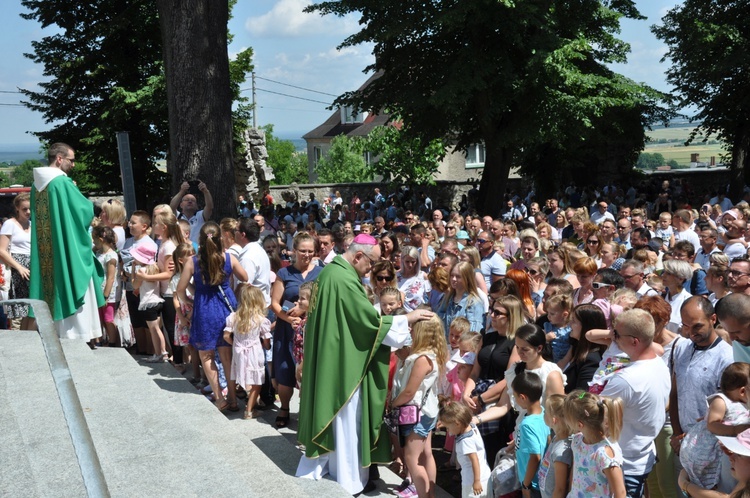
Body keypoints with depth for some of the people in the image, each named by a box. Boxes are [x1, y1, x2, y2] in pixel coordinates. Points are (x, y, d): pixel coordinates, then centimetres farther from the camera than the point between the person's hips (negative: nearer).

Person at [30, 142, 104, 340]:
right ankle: (74, 337, -1)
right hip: (70, 253, -8)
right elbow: (85, 210, -12)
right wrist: (82, 199, 10)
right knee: (71, 294, -3)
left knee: (54, 294, 12)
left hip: (46, 254, 8)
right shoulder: (62, 182, -15)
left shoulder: (37, 184, 11)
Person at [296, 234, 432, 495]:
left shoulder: (331, 270, 7)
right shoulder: (344, 279, -24)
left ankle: (311, 473, 30)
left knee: (327, 419, 20)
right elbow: (371, 321, -22)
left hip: (328, 362, 10)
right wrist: (408, 317, -12)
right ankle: (347, 484, 19)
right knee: (345, 423, 5)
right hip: (342, 365, -10)